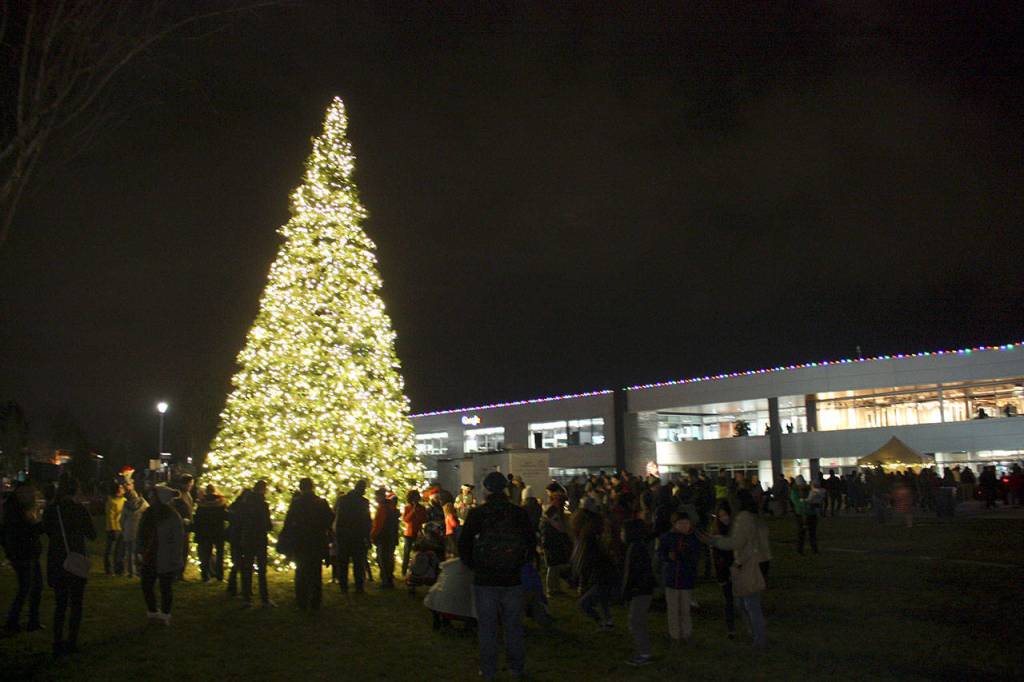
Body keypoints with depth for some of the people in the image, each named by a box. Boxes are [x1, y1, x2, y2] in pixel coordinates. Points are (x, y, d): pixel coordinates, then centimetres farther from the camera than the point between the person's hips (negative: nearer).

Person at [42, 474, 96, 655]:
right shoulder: (79, 510, -13)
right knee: (76, 604, 9)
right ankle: (71, 642, 7)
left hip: (55, 563, 4)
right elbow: (92, 535, -5)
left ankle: (58, 643, 14)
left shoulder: (50, 509, -3)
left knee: (60, 603, 15)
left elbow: (46, 531, 13)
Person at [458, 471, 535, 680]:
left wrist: (472, 565, 10)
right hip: (512, 579, 2)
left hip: (484, 579, -1)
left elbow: (464, 543, -3)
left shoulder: (476, 513, -8)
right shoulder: (519, 513, -4)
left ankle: (488, 670, 18)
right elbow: (530, 542, 4)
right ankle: (517, 668, 25)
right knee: (513, 625, 15)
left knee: (487, 627, 11)